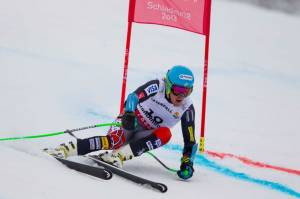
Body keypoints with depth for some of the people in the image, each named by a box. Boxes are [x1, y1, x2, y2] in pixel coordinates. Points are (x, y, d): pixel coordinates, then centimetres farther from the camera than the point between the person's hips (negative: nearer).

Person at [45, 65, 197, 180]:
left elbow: (190, 141, -9)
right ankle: (67, 149, -30)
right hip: (131, 123, -3)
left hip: (145, 137, 3)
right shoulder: (157, 86, -18)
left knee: (165, 133, -29)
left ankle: (120, 155, -36)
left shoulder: (187, 109, -12)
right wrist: (129, 113, -48)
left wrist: (187, 163, -21)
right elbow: (134, 96, -30)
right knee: (115, 140, -34)